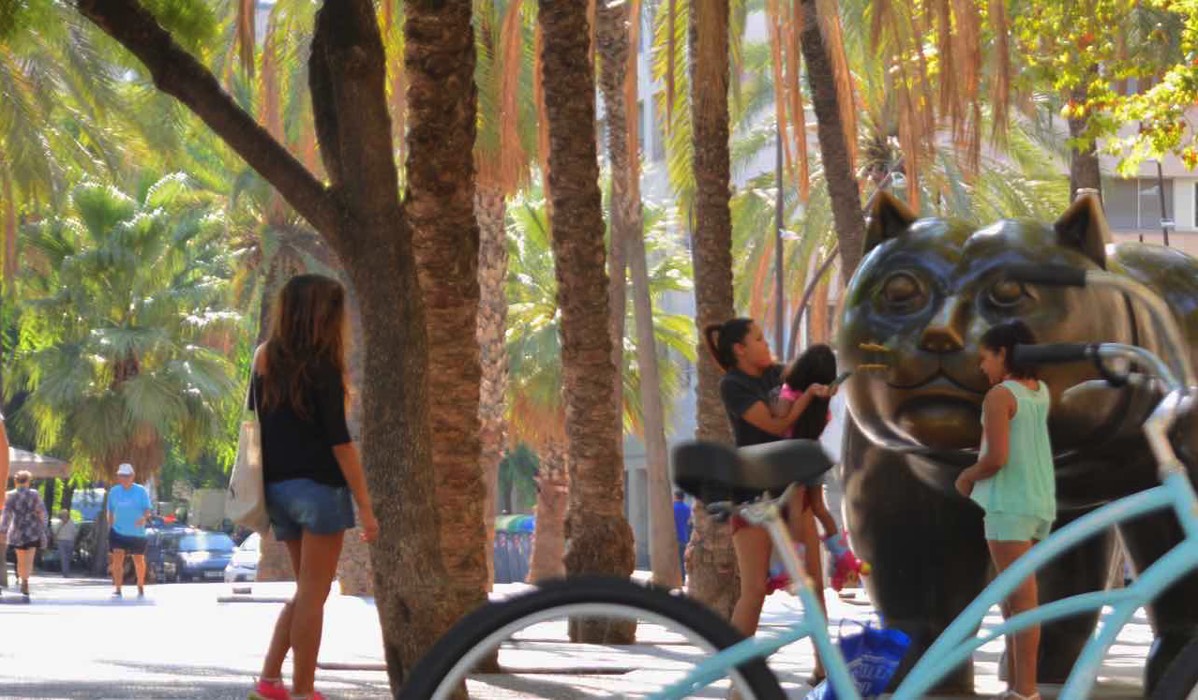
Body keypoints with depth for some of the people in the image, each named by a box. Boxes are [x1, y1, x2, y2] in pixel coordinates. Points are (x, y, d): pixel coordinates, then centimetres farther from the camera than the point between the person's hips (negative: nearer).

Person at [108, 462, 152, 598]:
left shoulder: (141, 491, -6)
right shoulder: (114, 491, 2)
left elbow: (147, 509, -9)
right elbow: (111, 511, 11)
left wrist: (144, 518, -29)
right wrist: (110, 527, 11)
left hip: (137, 532, -1)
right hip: (118, 531, 1)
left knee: (139, 561, 11)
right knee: (117, 559, -14)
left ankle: (141, 588, 31)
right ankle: (117, 589, -13)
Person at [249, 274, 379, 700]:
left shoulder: (266, 360, 7)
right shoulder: (321, 366, -11)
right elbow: (339, 440, -15)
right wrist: (364, 505, -14)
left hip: (278, 488, 6)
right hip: (319, 489, -6)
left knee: (306, 591, 16)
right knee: (312, 595, -1)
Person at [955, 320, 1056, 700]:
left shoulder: (999, 395, -13)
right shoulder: (1041, 391, 11)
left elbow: (996, 457, -21)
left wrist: (967, 477, -3)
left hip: (1009, 504, -8)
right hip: (1039, 502, 8)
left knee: (1021, 598, -8)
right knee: (1012, 596, 16)